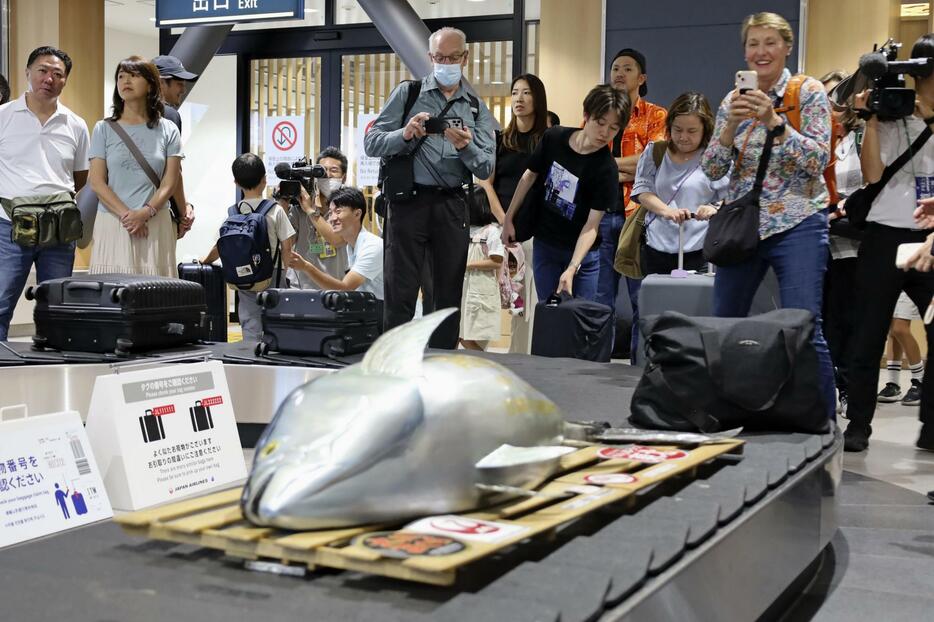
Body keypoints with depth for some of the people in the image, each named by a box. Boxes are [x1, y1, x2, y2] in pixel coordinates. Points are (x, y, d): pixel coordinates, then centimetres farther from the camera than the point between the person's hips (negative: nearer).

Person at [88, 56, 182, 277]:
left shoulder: (167, 131, 10)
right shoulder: (104, 129, 9)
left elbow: (169, 182, 3)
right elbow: (97, 182, 2)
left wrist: (145, 213, -13)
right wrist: (126, 215, -11)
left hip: (155, 224, 0)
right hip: (112, 223, 0)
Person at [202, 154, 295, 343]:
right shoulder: (275, 210, -7)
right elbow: (286, 247, -8)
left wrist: (205, 260, 20)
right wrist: (285, 269, 7)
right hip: (271, 278, -2)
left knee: (250, 330, 5)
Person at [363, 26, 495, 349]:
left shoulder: (477, 109, 13)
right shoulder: (407, 93, 7)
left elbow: (485, 169, 5)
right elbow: (371, 143, 0)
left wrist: (466, 146, -15)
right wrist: (405, 134, -17)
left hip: (452, 205, 3)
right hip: (409, 201, -3)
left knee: (449, 294, 7)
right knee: (400, 292, -3)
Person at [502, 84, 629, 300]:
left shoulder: (605, 168, -20)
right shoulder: (554, 137, -9)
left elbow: (591, 225, -21)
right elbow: (530, 176, 7)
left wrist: (572, 269, -30)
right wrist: (509, 219, 10)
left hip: (581, 252, -3)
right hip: (544, 244, 3)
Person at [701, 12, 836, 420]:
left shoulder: (809, 93, -2)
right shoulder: (733, 101, 10)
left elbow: (819, 159, -12)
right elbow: (712, 169, 5)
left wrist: (773, 120, -21)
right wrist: (732, 124, -12)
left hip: (797, 225, -4)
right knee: (723, 324, 8)